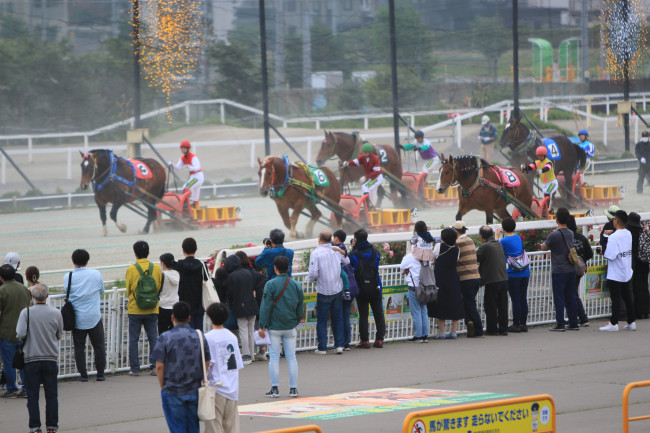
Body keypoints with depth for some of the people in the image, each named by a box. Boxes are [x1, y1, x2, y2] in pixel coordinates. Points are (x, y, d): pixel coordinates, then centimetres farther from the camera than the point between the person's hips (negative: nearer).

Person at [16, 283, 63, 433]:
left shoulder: (26, 313, -10)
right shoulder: (56, 313, -4)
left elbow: (20, 334, -16)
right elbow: (59, 335, 6)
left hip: (32, 359, -1)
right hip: (51, 358, 1)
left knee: (32, 395, 5)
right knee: (51, 394, 8)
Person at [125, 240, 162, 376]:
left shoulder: (131, 269, -9)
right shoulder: (156, 268, -2)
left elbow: (128, 290, -1)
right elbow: (159, 288, 7)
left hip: (135, 309, -2)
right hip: (152, 309, 2)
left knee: (133, 339, 6)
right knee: (153, 338, 9)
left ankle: (135, 369, 5)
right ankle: (155, 366, 4)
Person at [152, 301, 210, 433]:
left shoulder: (165, 338, -10)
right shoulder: (200, 337, 0)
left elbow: (159, 366, -11)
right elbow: (207, 364, 5)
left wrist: (162, 386, 3)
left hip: (173, 392, -3)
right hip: (195, 392, 3)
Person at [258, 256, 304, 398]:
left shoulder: (271, 284, -10)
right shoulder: (296, 285, 3)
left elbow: (266, 306, -12)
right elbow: (300, 307, 10)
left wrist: (262, 326, -9)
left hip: (274, 327, -3)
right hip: (290, 327, 3)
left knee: (274, 357, 2)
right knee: (291, 357, 7)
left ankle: (275, 388, 1)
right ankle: (293, 388, 7)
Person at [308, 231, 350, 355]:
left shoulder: (316, 253, -14)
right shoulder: (336, 250, -1)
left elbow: (313, 273, -19)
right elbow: (347, 262, 15)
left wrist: (310, 279, 2)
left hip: (324, 292, -4)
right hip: (338, 290, 4)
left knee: (322, 321, 5)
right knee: (337, 319, 13)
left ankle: (322, 348, 5)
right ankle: (339, 345, 12)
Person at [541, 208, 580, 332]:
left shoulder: (554, 235, -16)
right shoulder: (570, 234, 4)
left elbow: (544, 248, -4)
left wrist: (547, 240, 12)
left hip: (558, 271, -6)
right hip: (571, 269, 6)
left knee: (559, 298, -1)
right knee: (571, 297, 11)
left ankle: (560, 324, -1)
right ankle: (573, 323, 14)